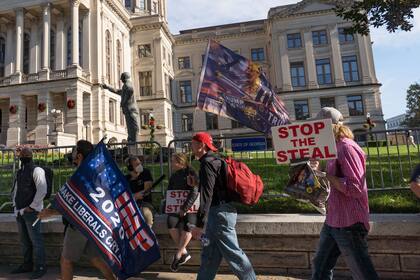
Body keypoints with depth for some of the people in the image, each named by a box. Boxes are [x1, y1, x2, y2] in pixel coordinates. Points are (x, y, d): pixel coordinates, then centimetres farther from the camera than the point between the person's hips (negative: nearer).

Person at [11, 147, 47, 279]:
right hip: (19, 212, 8)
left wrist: (32, 206, -16)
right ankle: (27, 265, 30)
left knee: (36, 240, -4)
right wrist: (15, 203, 15)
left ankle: (40, 267, 6)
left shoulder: (37, 170, -9)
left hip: (31, 212, -8)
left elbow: (42, 190, -17)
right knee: (24, 241, 17)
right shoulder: (19, 172, 17)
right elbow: (15, 189, 28)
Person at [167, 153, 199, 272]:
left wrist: (184, 208, -23)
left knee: (187, 224, -29)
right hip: (176, 207, 5)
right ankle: (184, 253, -11)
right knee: (171, 222, -23)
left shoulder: (191, 173, -8)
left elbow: (194, 193, -19)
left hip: (191, 207, -5)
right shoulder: (173, 176, 12)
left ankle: (178, 254, -10)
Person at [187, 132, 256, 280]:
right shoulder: (215, 161, 14)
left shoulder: (207, 163, -16)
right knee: (210, 253, 18)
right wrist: (197, 184, 11)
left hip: (219, 212, -10)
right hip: (221, 211, 10)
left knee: (232, 252, 1)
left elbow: (206, 196, -23)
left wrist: (200, 224, -22)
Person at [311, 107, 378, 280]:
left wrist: (326, 174, -21)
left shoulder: (347, 147, -18)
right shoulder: (336, 148, 12)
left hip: (349, 224, -9)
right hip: (333, 221, 9)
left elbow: (355, 188, -23)